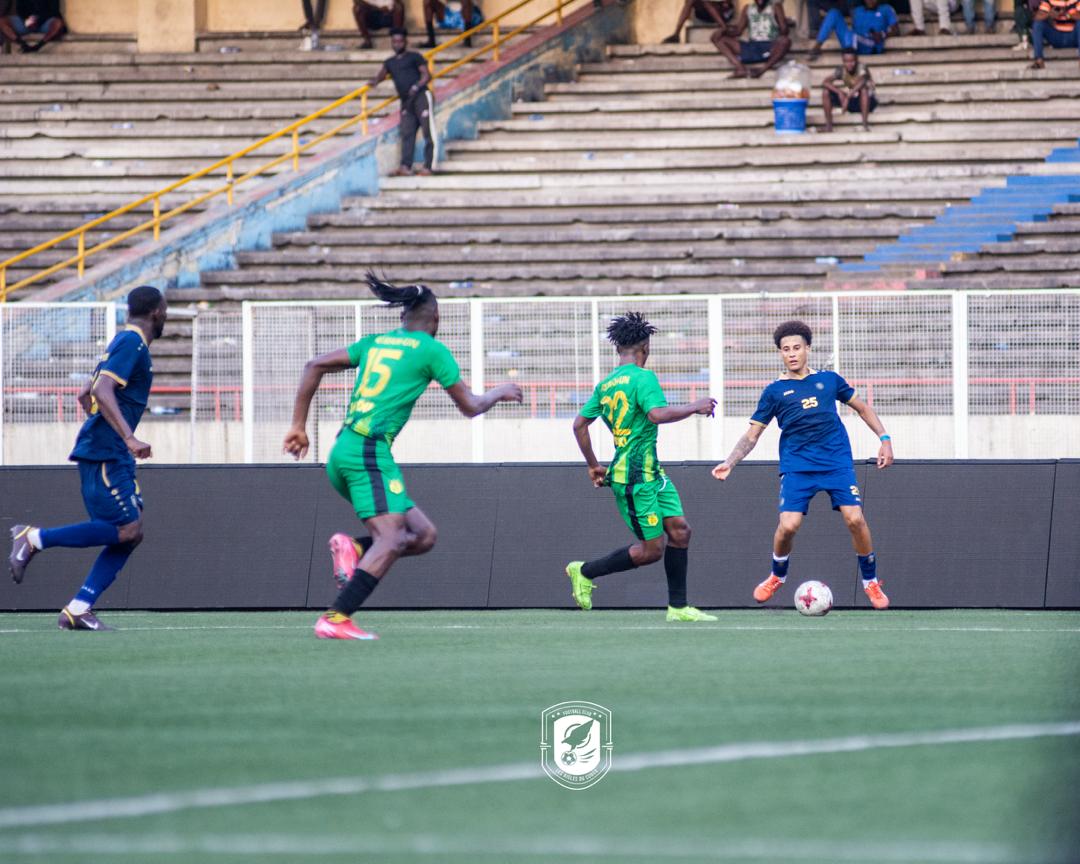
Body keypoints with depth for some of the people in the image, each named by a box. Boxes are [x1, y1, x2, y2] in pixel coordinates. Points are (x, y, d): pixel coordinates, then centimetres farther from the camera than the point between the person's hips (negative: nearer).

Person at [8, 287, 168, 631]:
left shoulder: (123, 342, 20)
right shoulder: (132, 343, -9)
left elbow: (85, 394, 27)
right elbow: (101, 390, -23)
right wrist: (129, 438, -31)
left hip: (114, 457, 10)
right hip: (104, 456, -10)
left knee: (131, 534, 3)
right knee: (125, 529, -16)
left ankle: (78, 610, -2)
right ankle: (33, 538, -10)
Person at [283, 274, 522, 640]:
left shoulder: (374, 343, 19)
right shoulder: (432, 350, 2)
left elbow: (314, 366, 14)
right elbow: (470, 406, 9)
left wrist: (298, 427, 16)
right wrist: (499, 393, 29)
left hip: (343, 452, 8)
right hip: (370, 452, -8)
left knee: (424, 534, 10)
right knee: (391, 539, -16)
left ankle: (353, 550, -8)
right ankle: (335, 620, -27)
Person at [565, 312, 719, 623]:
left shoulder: (605, 385, 14)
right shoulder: (642, 377, -12)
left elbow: (579, 424, 19)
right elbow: (657, 414, -27)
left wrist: (594, 466, 27)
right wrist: (694, 408, -13)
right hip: (637, 476, -9)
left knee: (679, 529, 5)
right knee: (652, 549, -3)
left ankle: (678, 607, 5)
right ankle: (585, 572, 10)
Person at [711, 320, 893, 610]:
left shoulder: (828, 380, 11)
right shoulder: (775, 391, 7)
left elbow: (862, 407, 22)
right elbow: (752, 435, 8)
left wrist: (884, 439, 12)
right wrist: (729, 463, -6)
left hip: (837, 461, 1)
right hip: (797, 464, -1)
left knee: (855, 519, -14)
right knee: (788, 524, -17)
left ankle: (871, 583, 7)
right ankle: (776, 578, 13)